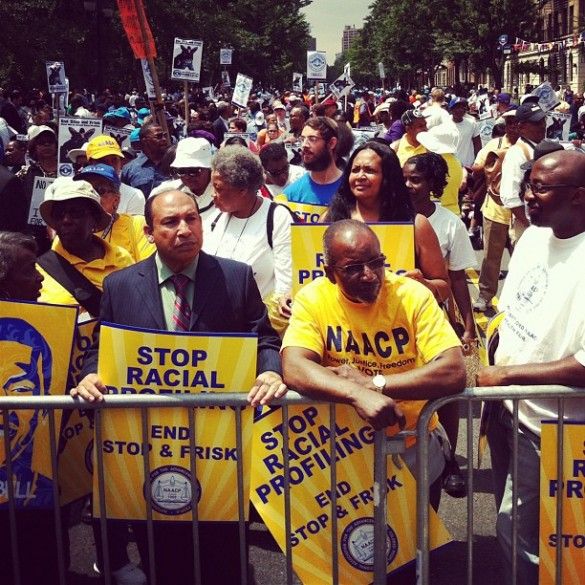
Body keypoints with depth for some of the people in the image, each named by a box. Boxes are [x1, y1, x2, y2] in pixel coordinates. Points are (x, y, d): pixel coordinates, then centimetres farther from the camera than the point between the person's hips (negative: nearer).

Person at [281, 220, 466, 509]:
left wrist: (372, 383, -26)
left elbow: (454, 373, -23)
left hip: (413, 445, 0)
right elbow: (294, 368, -26)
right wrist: (358, 394, -40)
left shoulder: (413, 295, -14)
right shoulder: (313, 298, -13)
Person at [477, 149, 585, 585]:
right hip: (505, 406, 8)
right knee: (509, 519, 24)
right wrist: (487, 365, 5)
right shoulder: (534, 235, 1)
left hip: (547, 426, -8)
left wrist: (504, 375, -21)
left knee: (522, 536, 5)